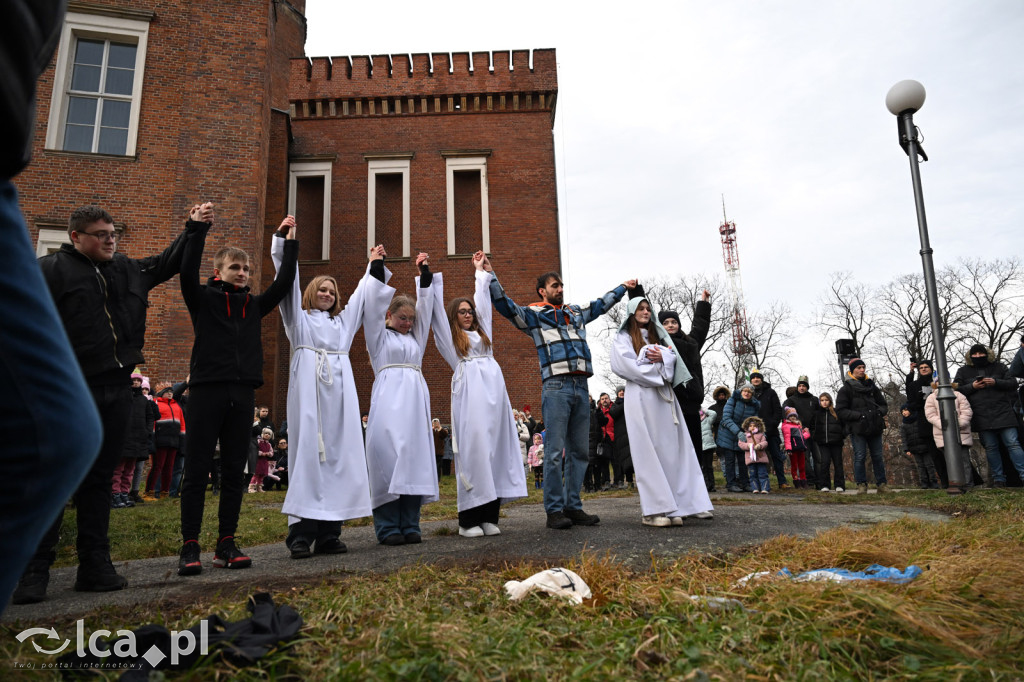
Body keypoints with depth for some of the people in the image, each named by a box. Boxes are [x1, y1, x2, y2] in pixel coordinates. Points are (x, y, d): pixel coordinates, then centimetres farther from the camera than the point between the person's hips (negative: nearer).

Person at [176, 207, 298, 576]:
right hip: (207, 390, -4)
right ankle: (189, 548, 7)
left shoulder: (254, 305, 15)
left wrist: (290, 244, 6)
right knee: (197, 471, 0)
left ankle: (226, 545, 15)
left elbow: (283, 284, 7)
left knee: (234, 472, 7)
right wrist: (196, 230, -16)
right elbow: (187, 273, -13)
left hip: (242, 394, 4)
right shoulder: (204, 299, 5)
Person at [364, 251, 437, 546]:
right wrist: (378, 267, 3)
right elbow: (374, 302, 4)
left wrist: (425, 274, 18)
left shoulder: (415, 336, 22)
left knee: (414, 458, 0)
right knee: (388, 457, -10)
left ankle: (410, 525, 5)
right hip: (389, 397, -5)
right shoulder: (379, 335, 11)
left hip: (415, 400, 5)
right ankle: (387, 527, -5)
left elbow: (425, 305, 22)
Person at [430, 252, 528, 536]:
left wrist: (482, 272, 40)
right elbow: (437, 308, 9)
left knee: (495, 447, 0)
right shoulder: (449, 337, 13)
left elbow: (482, 301, 33)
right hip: (469, 392, -5)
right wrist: (431, 278, 12)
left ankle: (489, 516, 3)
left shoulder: (481, 332, 26)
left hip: (494, 391, 5)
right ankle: (469, 520, -7)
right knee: (472, 448, -11)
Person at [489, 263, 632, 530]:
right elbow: (504, 303, -2)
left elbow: (600, 305, 40)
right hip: (556, 387, -6)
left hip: (581, 387, 6)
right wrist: (489, 275, -8)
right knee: (554, 452, -7)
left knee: (579, 451, 7)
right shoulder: (533, 314, 8)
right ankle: (554, 510, -2)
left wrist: (622, 287, 49)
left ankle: (573, 507, 14)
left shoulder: (576, 313, 24)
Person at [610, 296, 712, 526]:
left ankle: (673, 507, -2)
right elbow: (626, 365, -6)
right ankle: (652, 510, -10)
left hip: (664, 396, 5)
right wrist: (657, 373, -4)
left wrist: (662, 356, -10)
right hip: (640, 397, -5)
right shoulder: (623, 338, 9)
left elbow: (673, 357, 12)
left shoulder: (658, 336, 24)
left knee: (671, 448, -2)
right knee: (647, 450, -9)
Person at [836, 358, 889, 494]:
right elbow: (840, 410, -5)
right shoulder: (846, 388, -1)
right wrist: (859, 415, -15)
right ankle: (861, 485, 5)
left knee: (878, 456, 8)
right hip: (857, 428, -4)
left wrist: (880, 412, 0)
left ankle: (881, 484, 16)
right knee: (860, 457, -4)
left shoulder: (872, 386, 15)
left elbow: (883, 404, 23)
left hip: (874, 427, 4)